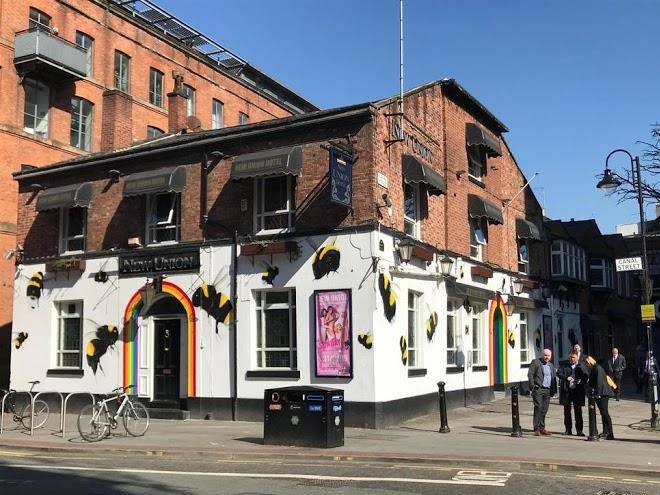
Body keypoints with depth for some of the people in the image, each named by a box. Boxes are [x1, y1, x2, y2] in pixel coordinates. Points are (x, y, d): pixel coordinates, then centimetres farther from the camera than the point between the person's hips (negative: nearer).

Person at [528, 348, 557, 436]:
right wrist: (532, 386, -13)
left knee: (544, 409, 5)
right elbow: (530, 374, -5)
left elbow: (553, 378, 23)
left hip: (547, 390, 6)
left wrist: (553, 390, 14)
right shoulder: (535, 362, 0)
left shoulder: (551, 365, 20)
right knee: (538, 408, -11)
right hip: (538, 389, -6)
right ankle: (536, 428, -8)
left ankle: (542, 428, 12)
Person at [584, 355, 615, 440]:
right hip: (598, 394, 9)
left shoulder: (598, 368, -15)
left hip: (603, 394, -9)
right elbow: (591, 381, 18)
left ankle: (610, 433, -5)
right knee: (603, 413, 12)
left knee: (604, 413, -8)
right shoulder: (592, 369, 14)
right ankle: (605, 432, 18)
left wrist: (598, 394, -21)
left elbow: (600, 382, -20)